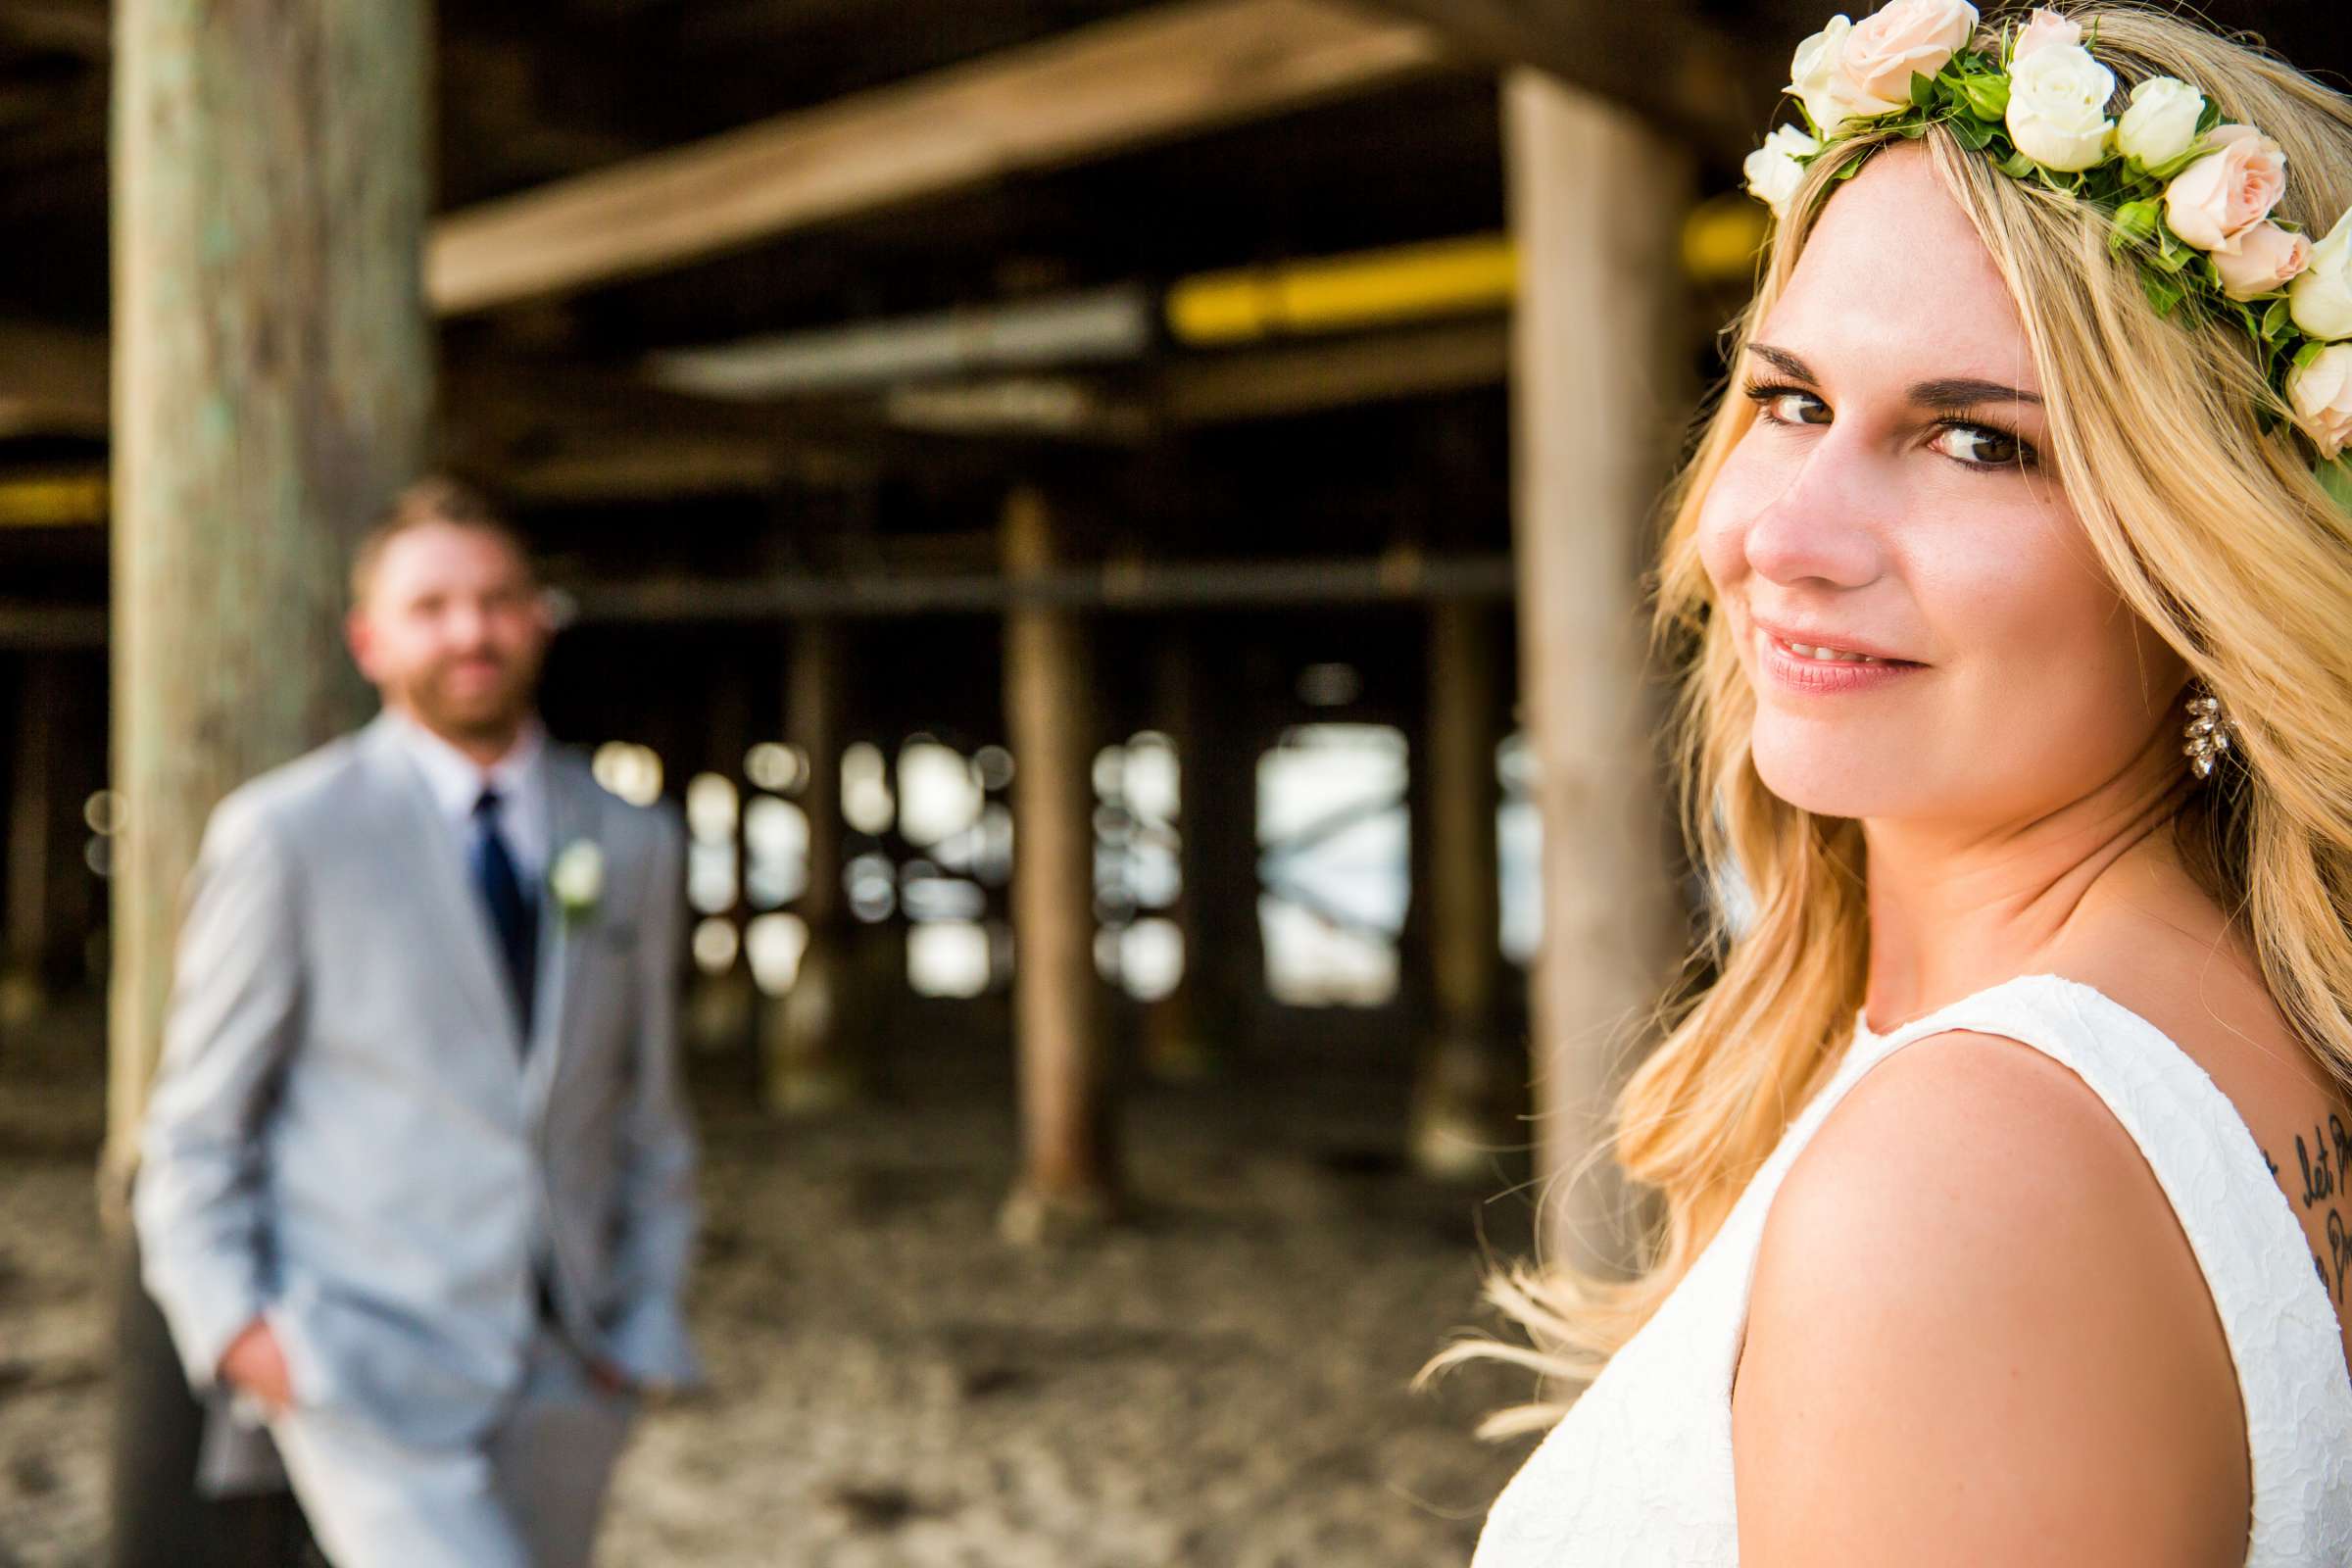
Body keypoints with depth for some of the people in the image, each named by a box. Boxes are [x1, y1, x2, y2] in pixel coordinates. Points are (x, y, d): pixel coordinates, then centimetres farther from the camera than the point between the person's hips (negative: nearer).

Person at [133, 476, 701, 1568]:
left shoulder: (633, 846, 7)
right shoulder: (285, 835, -4)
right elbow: (195, 1125, 1)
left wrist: (644, 1328, 6)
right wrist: (232, 1323, -11)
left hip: (560, 1390, 5)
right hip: (362, 1382, -4)